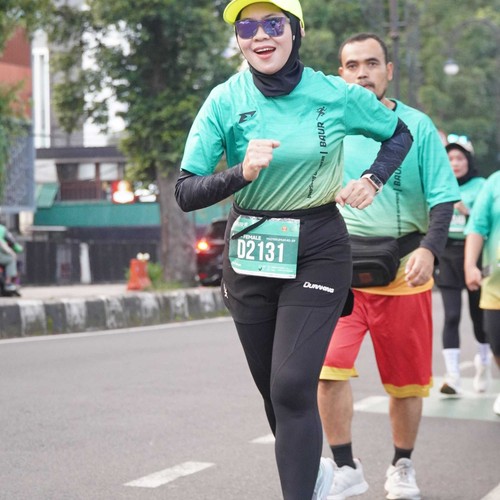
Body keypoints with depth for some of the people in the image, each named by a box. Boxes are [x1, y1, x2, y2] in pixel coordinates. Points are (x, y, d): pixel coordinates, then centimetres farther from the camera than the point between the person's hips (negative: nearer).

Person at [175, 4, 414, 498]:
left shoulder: (337, 95, -7)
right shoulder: (226, 100, -7)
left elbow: (399, 134, 12)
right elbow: (186, 193, -11)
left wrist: (373, 179, -5)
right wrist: (242, 173, -27)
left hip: (317, 254, -2)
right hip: (248, 255, 2)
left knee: (292, 387, -15)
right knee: (272, 388, 14)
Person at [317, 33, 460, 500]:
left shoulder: (417, 126, -2)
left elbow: (443, 198, -4)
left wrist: (429, 248, -21)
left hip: (403, 270, 0)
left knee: (405, 381, 9)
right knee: (329, 367, -17)